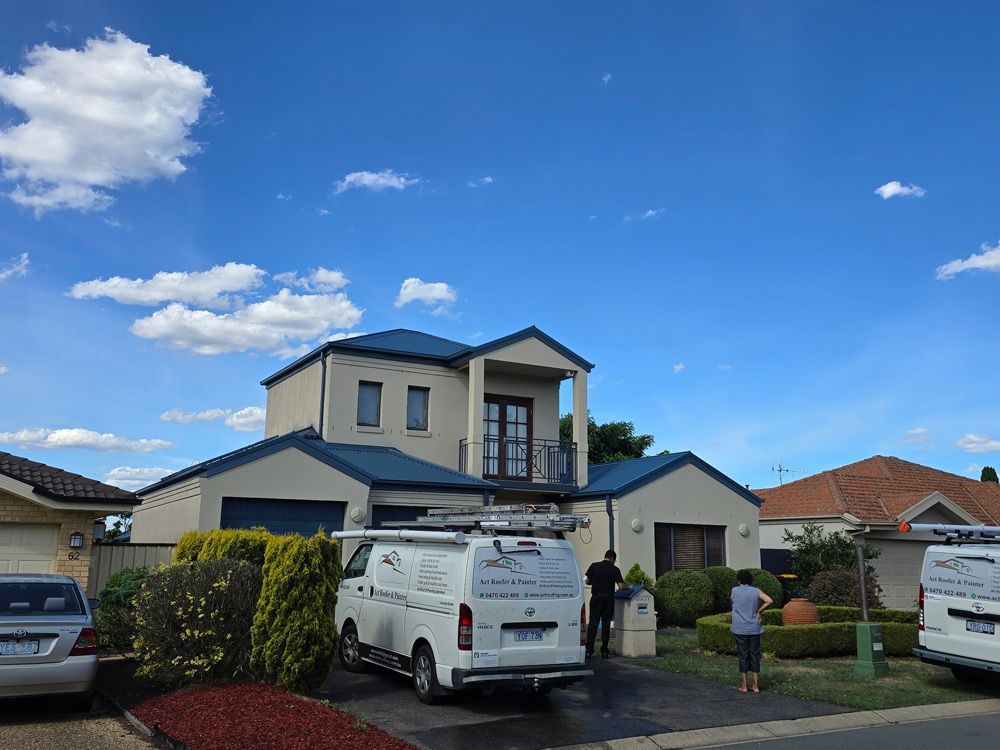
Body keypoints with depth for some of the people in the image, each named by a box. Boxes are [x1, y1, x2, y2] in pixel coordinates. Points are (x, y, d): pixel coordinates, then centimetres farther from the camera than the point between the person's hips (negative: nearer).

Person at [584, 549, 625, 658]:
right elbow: (621, 586, -9)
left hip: (596, 598, 0)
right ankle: (604, 651, 9)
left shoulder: (594, 566, 0)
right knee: (606, 624, 7)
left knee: (593, 623, 3)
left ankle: (589, 650, -2)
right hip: (608, 599, 0)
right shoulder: (615, 569, -3)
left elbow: (588, 582, 6)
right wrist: (625, 585, 12)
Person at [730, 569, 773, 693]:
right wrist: (759, 611, -3)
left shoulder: (734, 591, -2)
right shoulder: (756, 591, 0)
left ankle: (744, 686, 9)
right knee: (755, 654, 8)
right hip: (754, 628, 1)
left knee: (743, 655, 5)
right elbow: (770, 601, -11)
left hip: (739, 629, -1)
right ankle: (756, 685, 10)